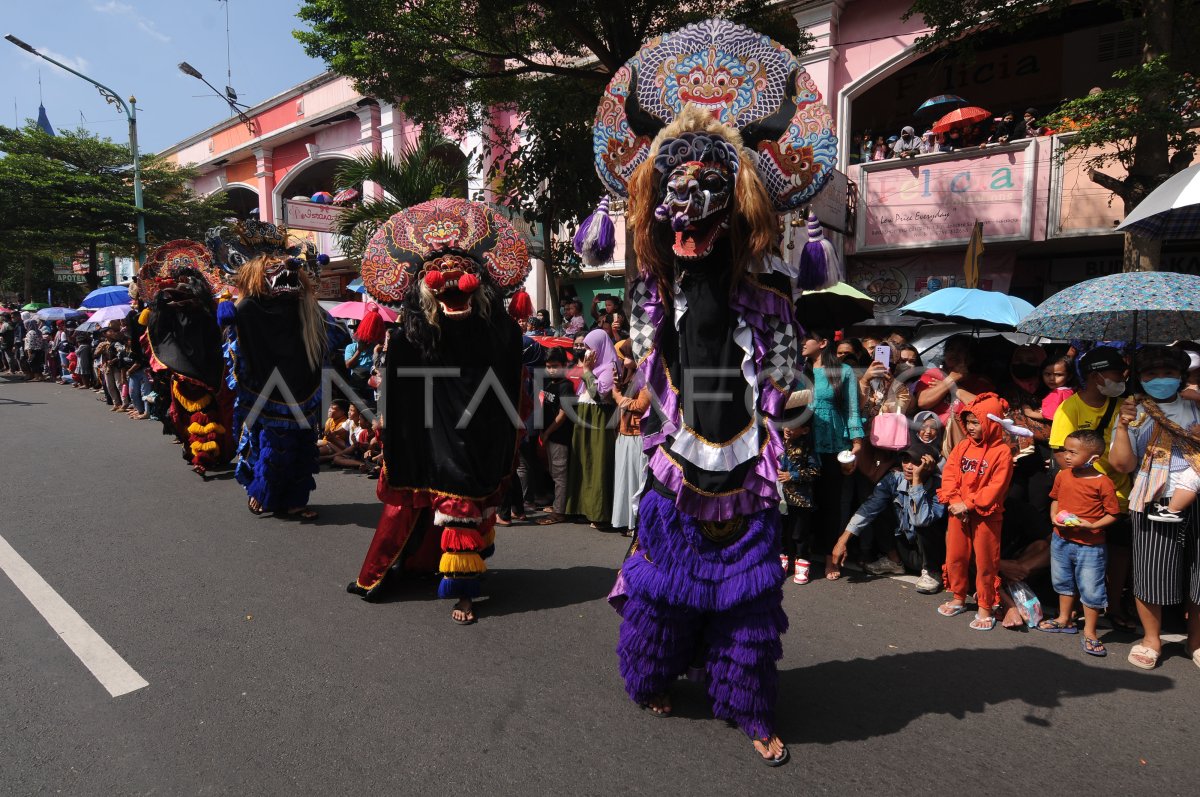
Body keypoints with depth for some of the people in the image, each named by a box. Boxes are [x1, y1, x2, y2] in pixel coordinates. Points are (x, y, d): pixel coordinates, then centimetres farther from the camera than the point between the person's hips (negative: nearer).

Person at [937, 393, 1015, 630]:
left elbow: (996, 487, -17)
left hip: (986, 515, -5)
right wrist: (955, 502, -12)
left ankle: (985, 607, 18)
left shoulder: (1001, 451, -12)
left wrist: (969, 504, -18)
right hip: (958, 512, 5)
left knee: (986, 562, 5)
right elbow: (949, 475, 1)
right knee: (955, 556, 14)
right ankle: (958, 598, 32)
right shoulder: (963, 446, 4)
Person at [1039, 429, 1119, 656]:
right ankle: (1064, 620, 39)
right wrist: (1054, 516, -6)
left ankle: (1089, 632, 19)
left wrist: (1092, 525, -23)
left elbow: (1113, 514, -11)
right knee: (1063, 582, 21)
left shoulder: (1103, 482, -15)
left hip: (1090, 545, -5)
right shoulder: (1062, 475, 0)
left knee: (1091, 589, 3)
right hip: (1061, 540, 6)